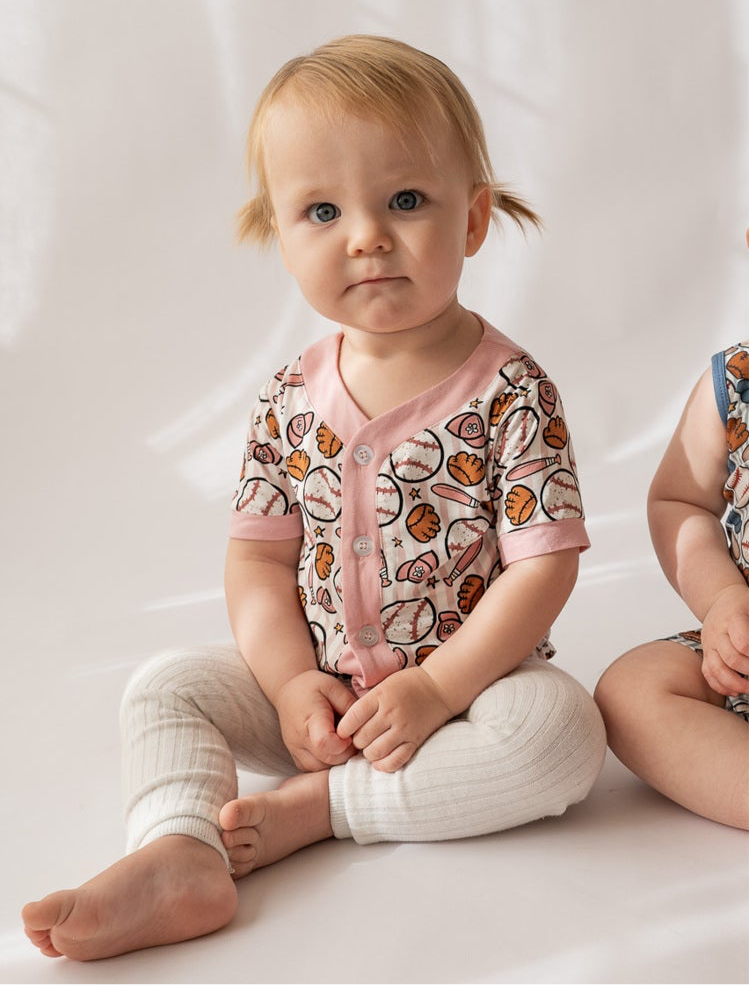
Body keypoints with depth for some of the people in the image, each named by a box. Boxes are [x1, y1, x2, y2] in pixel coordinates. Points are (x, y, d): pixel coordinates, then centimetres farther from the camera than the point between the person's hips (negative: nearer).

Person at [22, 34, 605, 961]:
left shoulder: (510, 392, -13)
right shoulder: (291, 400, -2)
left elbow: (542, 566, -16)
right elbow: (258, 555, 1)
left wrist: (437, 688, -22)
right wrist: (293, 683, -13)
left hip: (470, 679, -3)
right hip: (316, 689, 3)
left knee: (561, 727, -31)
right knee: (164, 685, -10)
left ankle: (320, 805, -22)